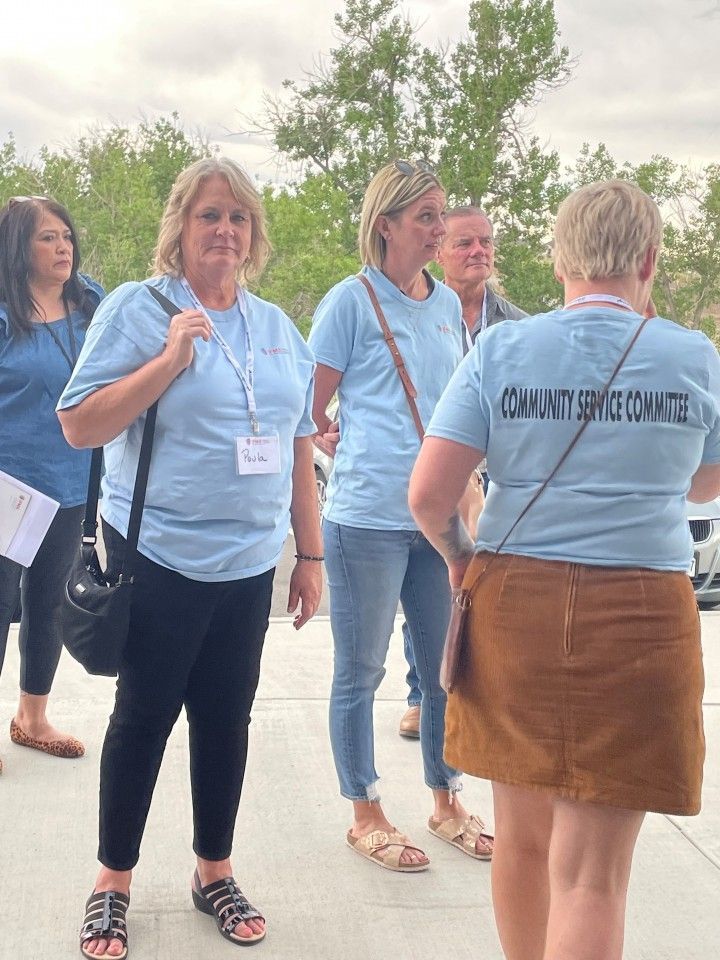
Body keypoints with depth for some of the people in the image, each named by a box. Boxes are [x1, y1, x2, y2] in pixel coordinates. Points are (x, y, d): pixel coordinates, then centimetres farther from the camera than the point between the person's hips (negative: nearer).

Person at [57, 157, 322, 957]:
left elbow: (298, 447, 15)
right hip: (160, 556, -4)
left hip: (249, 561, 5)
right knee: (145, 714, 4)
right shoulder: (137, 308, -5)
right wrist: (169, 360, -19)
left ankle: (214, 871, 29)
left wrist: (310, 555, 13)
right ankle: (112, 881, 22)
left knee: (226, 716, 12)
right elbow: (79, 426, -10)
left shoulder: (277, 327, 11)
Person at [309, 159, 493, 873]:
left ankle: (446, 803, 31)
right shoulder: (351, 301, -6)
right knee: (360, 673, 7)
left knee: (447, 666, 14)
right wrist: (354, 452, 2)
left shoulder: (447, 304, 12)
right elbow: (310, 410, -3)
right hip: (368, 516, -6)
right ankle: (365, 817, 22)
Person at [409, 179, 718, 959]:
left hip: (513, 602, 2)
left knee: (522, 838, 20)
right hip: (639, 613, -2)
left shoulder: (500, 349, -2)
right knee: (590, 874, 4)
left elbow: (427, 495, -8)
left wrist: (458, 557, 11)